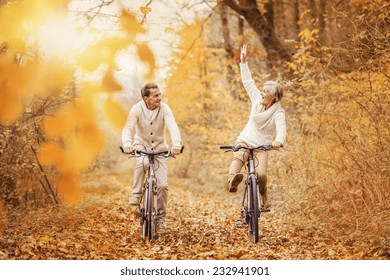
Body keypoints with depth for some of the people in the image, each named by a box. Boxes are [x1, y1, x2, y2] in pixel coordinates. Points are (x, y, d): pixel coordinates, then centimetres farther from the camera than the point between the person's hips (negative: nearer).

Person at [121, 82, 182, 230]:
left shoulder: (164, 108, -19)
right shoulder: (137, 109, -18)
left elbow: (173, 126, -32)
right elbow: (128, 128, -28)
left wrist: (176, 144, -51)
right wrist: (127, 144, -48)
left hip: (159, 147, 1)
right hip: (141, 144, -1)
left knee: (162, 185, -7)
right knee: (143, 163, -37)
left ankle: (161, 217, 10)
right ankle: (136, 194, -17)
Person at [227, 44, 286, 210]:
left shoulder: (278, 112, -11)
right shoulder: (257, 100, 3)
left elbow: (281, 128, -29)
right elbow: (248, 81, 9)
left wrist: (279, 141, -51)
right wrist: (243, 62, 3)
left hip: (262, 146, -3)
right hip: (244, 140, 3)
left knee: (261, 174, -23)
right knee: (238, 158, -32)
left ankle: (264, 198, 5)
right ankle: (232, 180, -61)